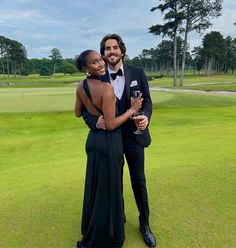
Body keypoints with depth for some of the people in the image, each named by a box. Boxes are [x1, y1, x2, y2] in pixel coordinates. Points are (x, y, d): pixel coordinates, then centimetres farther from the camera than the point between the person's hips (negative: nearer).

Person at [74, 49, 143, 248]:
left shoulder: (81, 87, 1)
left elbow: (78, 113, 12)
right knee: (108, 190, 9)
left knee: (95, 186, 24)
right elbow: (111, 124, -22)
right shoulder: (106, 88, -23)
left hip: (93, 139, 8)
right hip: (109, 142, -8)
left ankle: (91, 231, 47)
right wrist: (132, 110, -11)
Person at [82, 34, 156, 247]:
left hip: (134, 137, 0)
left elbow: (147, 101, 0)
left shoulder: (138, 73, -3)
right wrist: (95, 121, -28)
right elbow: (85, 107, -6)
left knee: (139, 182, 12)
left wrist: (145, 117, -22)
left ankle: (144, 224, 36)